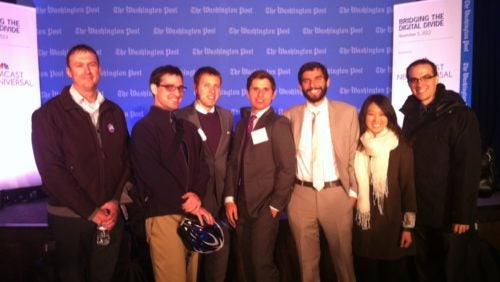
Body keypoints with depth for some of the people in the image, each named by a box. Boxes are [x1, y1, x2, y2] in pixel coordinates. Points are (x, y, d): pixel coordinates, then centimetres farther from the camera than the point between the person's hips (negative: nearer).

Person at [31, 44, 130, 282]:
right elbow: (51, 170, -11)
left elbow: (126, 160, 7)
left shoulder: (114, 112, 9)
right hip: (69, 217, -3)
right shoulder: (48, 114, -5)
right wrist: (90, 211, -13)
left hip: (111, 215, 4)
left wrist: (115, 201, -7)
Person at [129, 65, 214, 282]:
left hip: (192, 213, 6)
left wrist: (196, 195, -9)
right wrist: (188, 204, -12)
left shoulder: (188, 128, 18)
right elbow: (153, 174, -13)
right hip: (163, 214, -6)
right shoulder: (143, 128, -2)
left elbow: (202, 166, 10)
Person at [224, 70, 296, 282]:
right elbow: (233, 162, 10)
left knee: (262, 263, -3)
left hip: (265, 206, -6)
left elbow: (287, 167, -12)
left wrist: (275, 205, -12)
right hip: (242, 206, 6)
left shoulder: (279, 124, -7)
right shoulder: (242, 123, 12)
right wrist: (230, 198, 2)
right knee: (247, 264, 14)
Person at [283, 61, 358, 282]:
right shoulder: (290, 115, 3)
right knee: (306, 258, 15)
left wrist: (354, 191, -2)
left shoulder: (347, 112, 1)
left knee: (342, 253, 14)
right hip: (301, 195, 1)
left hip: (336, 193, -1)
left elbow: (354, 155, 0)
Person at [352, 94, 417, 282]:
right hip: (363, 225, 3)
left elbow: (409, 188, -7)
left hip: (392, 225, -3)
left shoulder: (402, 149, -9)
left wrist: (408, 226, -7)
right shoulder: (357, 147, 0)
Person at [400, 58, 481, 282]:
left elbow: (468, 169, -15)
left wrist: (462, 215, -17)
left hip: (449, 213, -5)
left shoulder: (460, 116, -11)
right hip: (420, 211, 5)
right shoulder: (410, 115, 5)